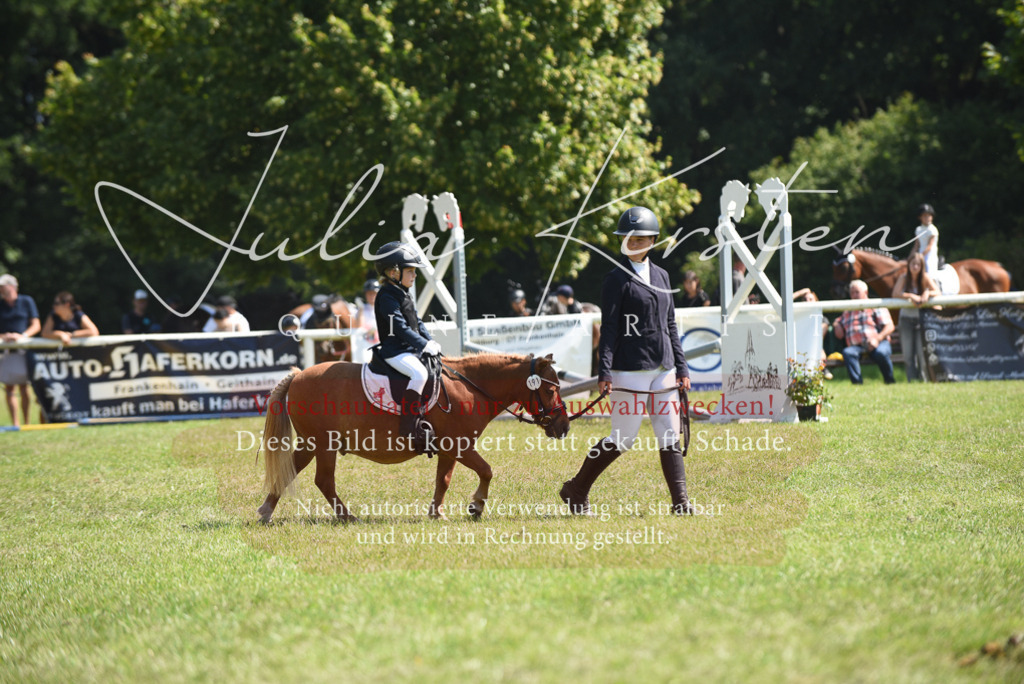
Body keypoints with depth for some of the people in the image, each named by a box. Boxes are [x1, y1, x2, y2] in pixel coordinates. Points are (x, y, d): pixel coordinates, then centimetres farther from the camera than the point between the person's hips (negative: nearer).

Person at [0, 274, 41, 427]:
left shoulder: (26, 301, 5)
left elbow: (36, 325, 3)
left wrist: (22, 336, -13)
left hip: (24, 350, -1)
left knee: (24, 388, -3)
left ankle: (26, 422, 2)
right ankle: (15, 423, -3)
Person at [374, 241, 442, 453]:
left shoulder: (404, 295, 18)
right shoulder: (387, 296, -13)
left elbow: (417, 323, 23)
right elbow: (401, 327, -20)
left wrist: (431, 342, 9)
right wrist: (424, 345, -20)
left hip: (411, 350, 10)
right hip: (395, 351, -10)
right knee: (419, 373, -32)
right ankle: (408, 429, -35)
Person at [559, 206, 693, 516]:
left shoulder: (661, 276, 14)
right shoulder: (617, 279, -5)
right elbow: (609, 329, -10)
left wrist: (681, 367, 13)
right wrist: (604, 371, -18)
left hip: (663, 368, 6)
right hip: (630, 370, -6)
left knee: (670, 435, 1)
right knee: (623, 438, -3)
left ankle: (680, 502, 1)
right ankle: (576, 491, 11)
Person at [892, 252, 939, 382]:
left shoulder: (926, 278, -6)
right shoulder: (903, 278, -4)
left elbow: (938, 292, -13)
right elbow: (895, 294, -15)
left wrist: (927, 293, -33)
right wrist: (911, 296, -27)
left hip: (921, 318, -1)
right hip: (906, 318, 1)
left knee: (921, 350, -8)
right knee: (908, 352, 0)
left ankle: (923, 377, 1)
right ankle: (911, 378, 7)